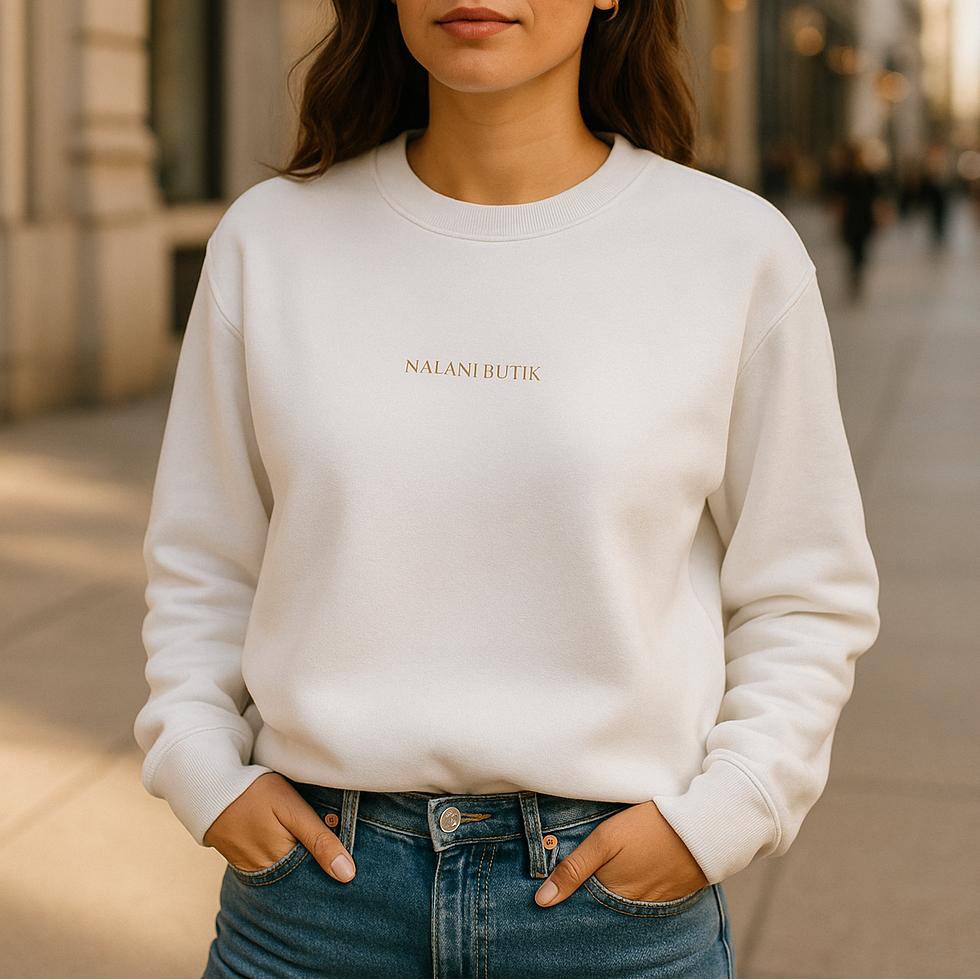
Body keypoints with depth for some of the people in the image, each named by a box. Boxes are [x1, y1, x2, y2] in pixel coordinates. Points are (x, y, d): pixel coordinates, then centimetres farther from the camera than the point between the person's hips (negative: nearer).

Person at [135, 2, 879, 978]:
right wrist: (203, 769, -3)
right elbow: (201, 567, 9)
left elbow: (807, 598, 3)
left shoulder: (738, 252, -4)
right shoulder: (269, 238, 0)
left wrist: (715, 815, -8)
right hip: (316, 879, 2)